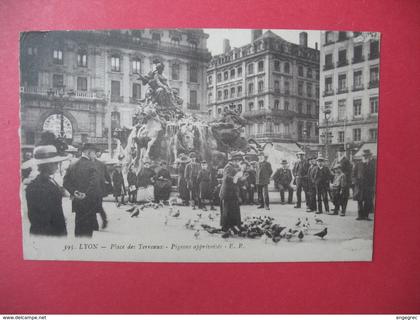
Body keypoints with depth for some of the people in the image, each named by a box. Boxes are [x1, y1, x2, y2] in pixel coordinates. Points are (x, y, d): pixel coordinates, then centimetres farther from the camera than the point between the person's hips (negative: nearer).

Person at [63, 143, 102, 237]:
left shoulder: (72, 165, 7)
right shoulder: (91, 165, -14)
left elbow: (65, 182, 2)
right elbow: (94, 184, -24)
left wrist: (74, 192, -2)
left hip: (77, 202, 6)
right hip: (89, 202, -6)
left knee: (78, 227, 19)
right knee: (88, 229, 4)